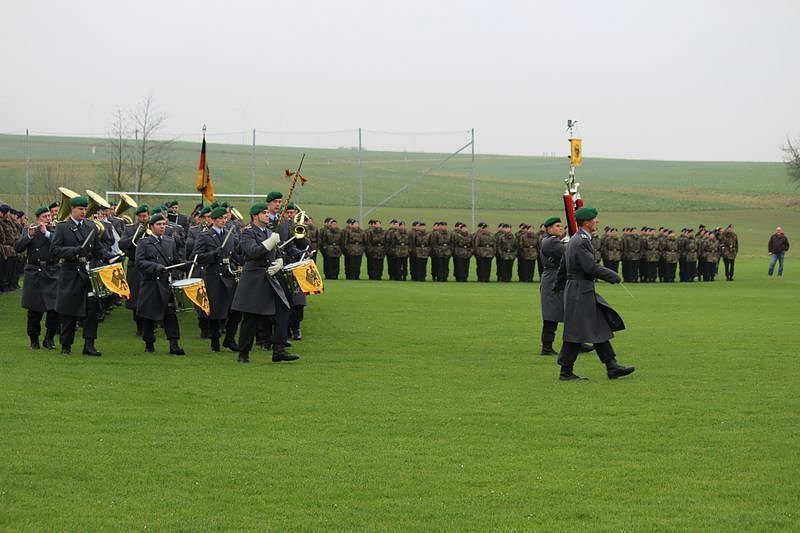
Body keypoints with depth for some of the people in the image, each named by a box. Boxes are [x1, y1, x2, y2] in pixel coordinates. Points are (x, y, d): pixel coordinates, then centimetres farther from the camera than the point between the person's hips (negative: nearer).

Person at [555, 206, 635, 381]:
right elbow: (591, 267, -24)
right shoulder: (581, 242, -18)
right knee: (576, 333, -4)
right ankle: (566, 372, 2)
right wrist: (613, 276, -12)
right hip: (580, 293, -11)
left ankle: (612, 367, 9)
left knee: (600, 330, 9)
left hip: (584, 293, 11)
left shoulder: (573, 240, 14)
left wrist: (559, 287, 31)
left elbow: (563, 267, 22)